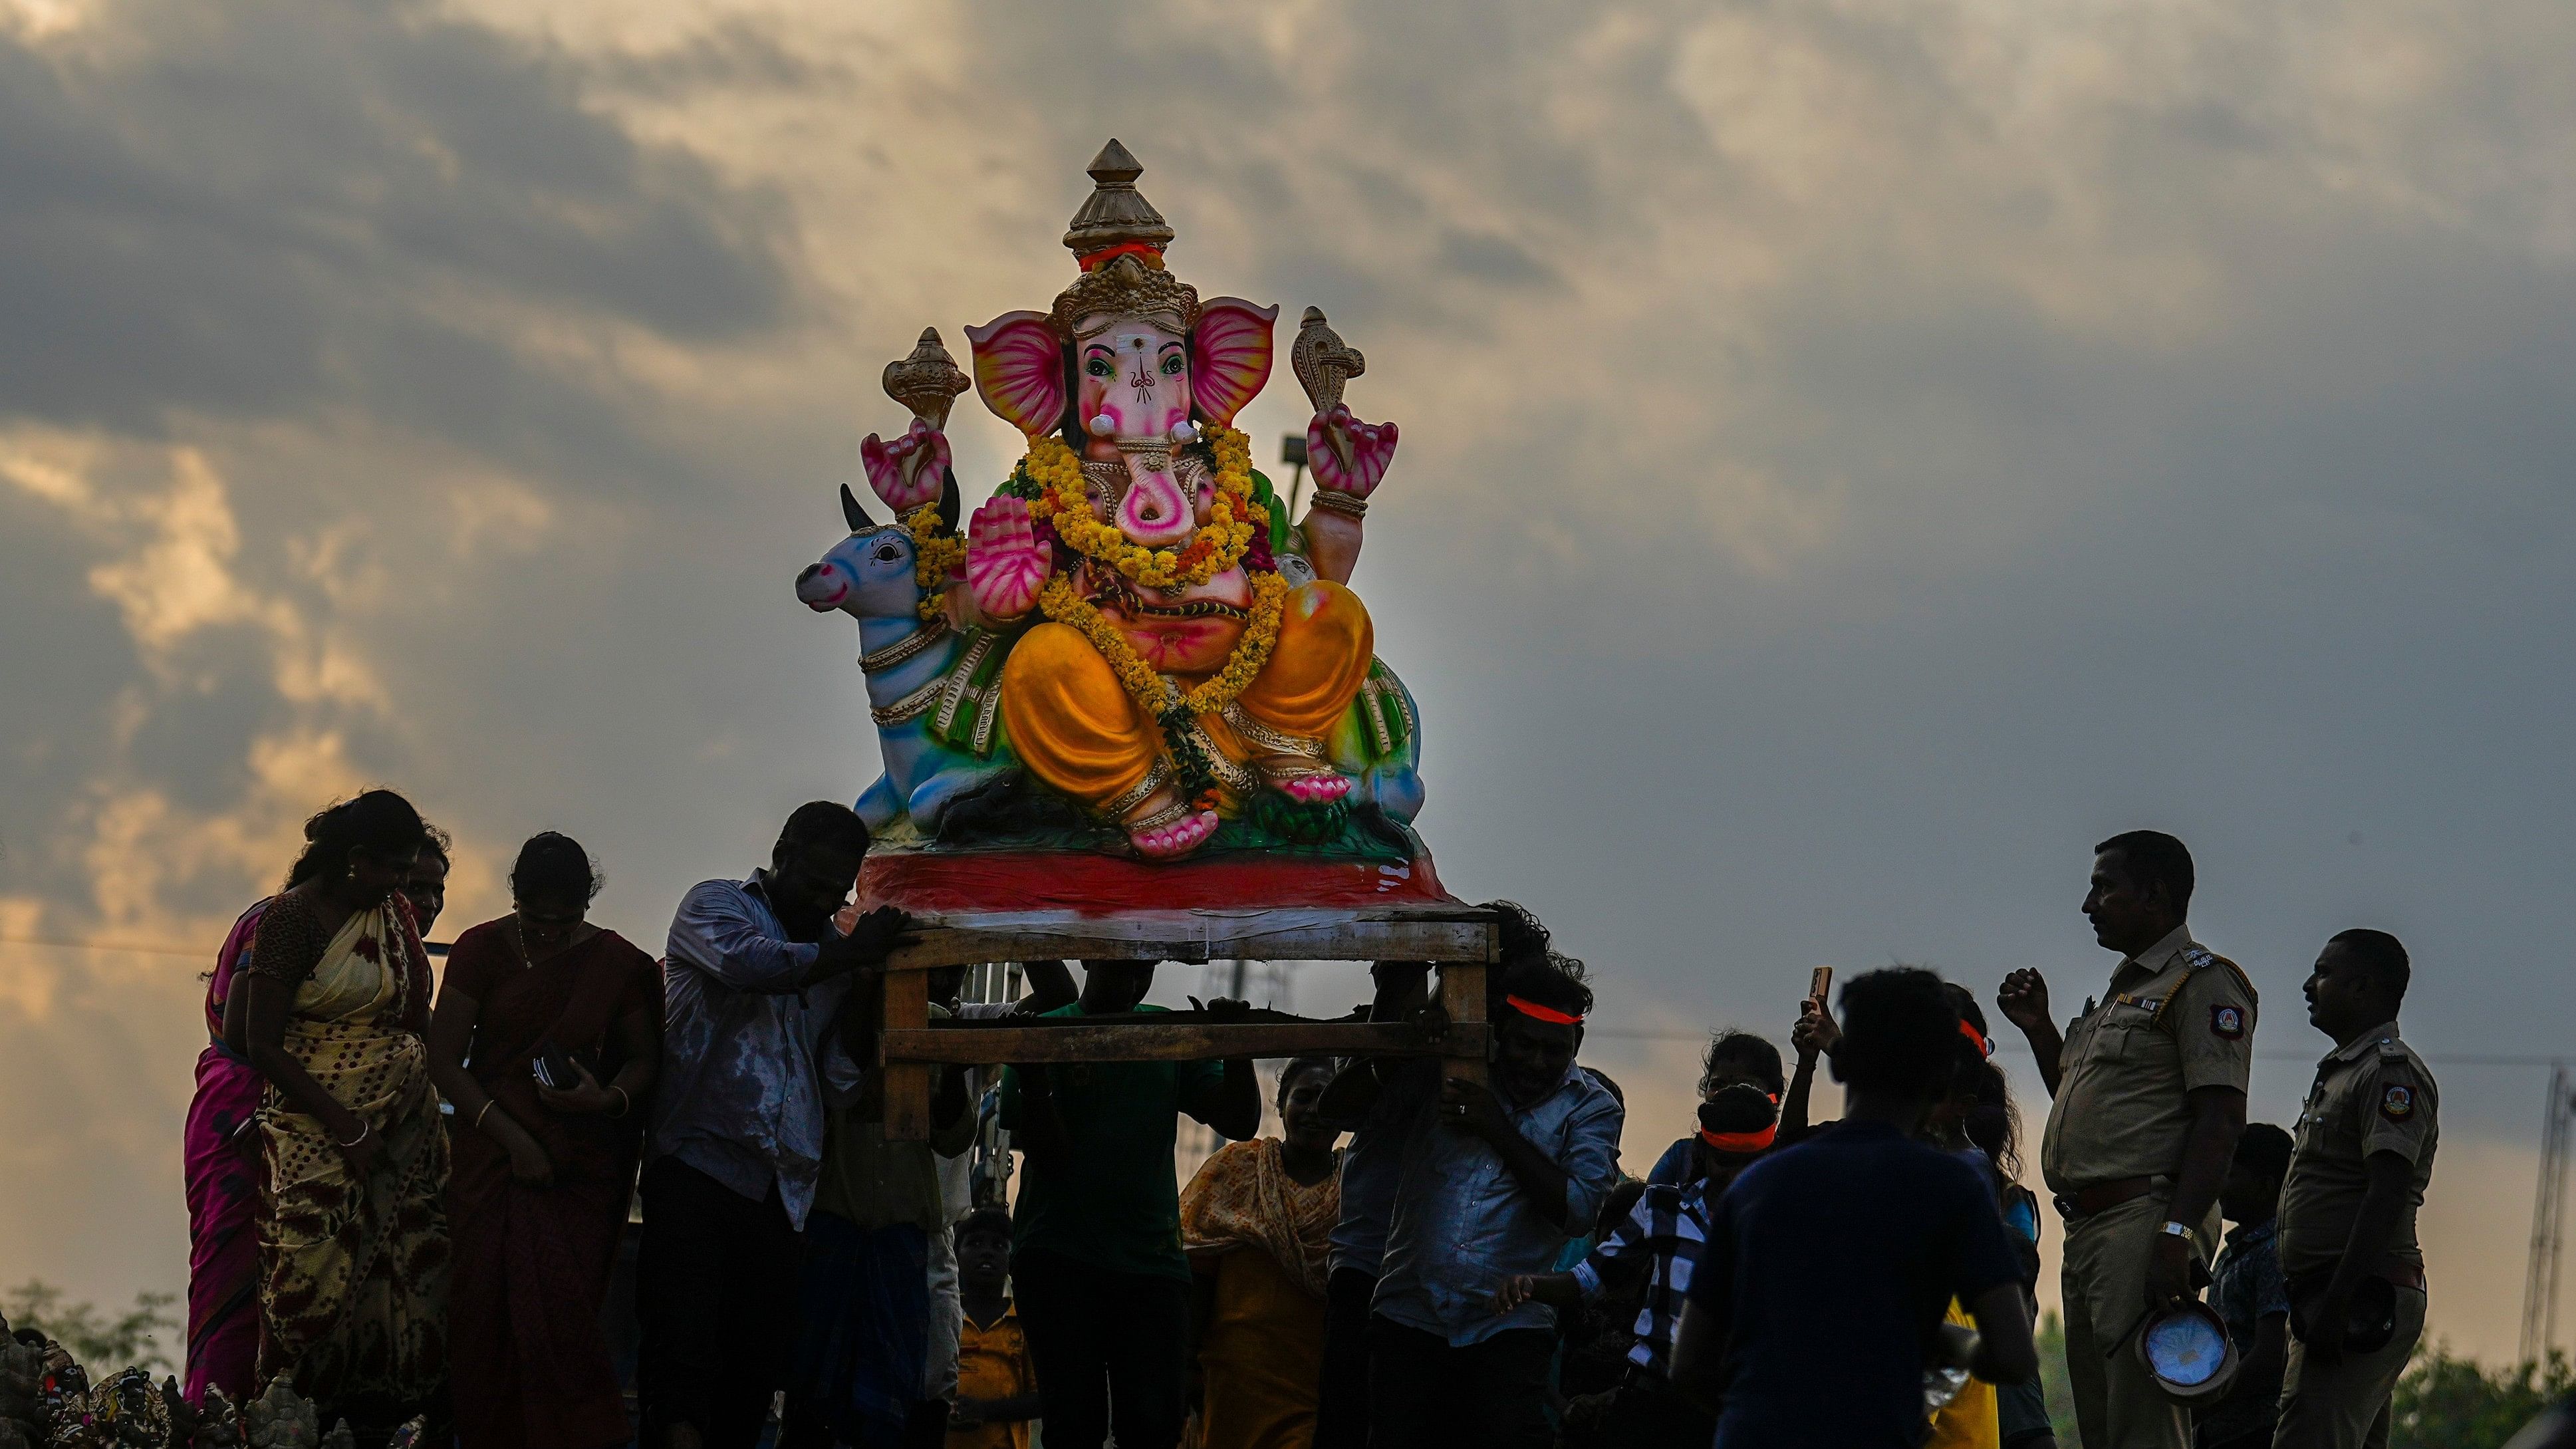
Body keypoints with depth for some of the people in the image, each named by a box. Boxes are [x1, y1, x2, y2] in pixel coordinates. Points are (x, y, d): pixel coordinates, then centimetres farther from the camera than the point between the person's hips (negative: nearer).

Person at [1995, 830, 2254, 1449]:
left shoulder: (2202, 981, -6)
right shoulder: (2122, 992, 25)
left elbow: (2220, 1118, -16)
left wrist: (2176, 1234, -25)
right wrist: (2038, 1030, 22)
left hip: (2145, 1221, -10)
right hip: (2087, 1229, 10)